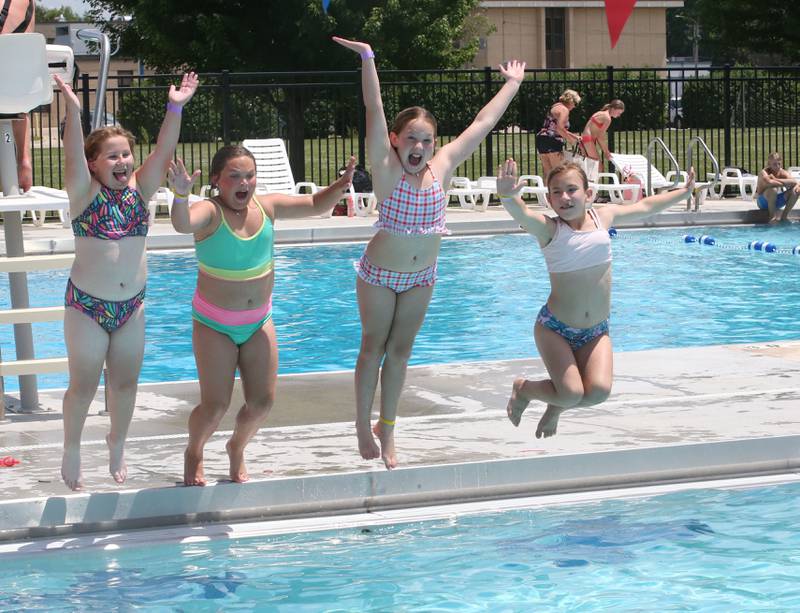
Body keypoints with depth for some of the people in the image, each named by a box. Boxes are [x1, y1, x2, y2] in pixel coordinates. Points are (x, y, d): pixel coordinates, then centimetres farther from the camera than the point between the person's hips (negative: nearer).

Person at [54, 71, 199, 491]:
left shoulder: (139, 190, 1)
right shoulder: (85, 193, -9)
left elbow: (163, 152, -11)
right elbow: (73, 157, -26)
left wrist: (175, 109, -24)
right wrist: (73, 112, -41)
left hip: (131, 305, 4)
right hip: (87, 306, -4)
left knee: (125, 381, 13)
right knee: (83, 384, 4)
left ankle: (117, 444, 33)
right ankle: (71, 449, 22)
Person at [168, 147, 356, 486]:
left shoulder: (266, 205, -3)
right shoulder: (210, 211, -18)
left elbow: (315, 205, 7)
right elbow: (183, 224, -41)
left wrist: (340, 187, -12)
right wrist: (181, 194, -60)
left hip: (259, 321, 5)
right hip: (215, 324, -5)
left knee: (262, 401, 4)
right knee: (215, 405, -6)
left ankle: (237, 448, 35)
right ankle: (194, 453, 25)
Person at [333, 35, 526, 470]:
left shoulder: (441, 168, -7)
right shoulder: (386, 168, -17)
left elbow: (483, 124, 1)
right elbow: (374, 111, -27)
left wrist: (512, 85, 8)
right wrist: (368, 59, -36)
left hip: (421, 276, 3)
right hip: (379, 273, -3)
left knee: (400, 350, 11)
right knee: (374, 347, 7)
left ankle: (387, 430, 21)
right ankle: (363, 426, 20)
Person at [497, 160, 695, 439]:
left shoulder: (603, 216, 1)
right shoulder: (549, 229, -14)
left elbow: (645, 206, 18)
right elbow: (522, 214, -36)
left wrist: (684, 192, 29)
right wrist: (508, 197, -58)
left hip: (596, 331, 4)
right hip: (555, 328, -4)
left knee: (598, 391, -17)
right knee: (571, 393, -18)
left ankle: (555, 408, 17)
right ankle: (523, 388, 16)